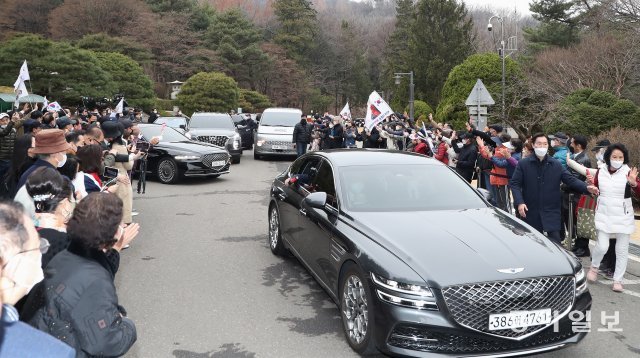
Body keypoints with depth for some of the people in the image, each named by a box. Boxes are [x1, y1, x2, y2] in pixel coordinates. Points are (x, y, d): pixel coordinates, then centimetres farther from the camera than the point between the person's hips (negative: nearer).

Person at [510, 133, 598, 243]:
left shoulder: (556, 165, 6)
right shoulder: (523, 164, 0)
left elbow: (571, 180, 0)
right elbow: (515, 184, -3)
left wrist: (586, 188, -18)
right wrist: (519, 202, -16)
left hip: (551, 213, 1)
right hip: (530, 213, 0)